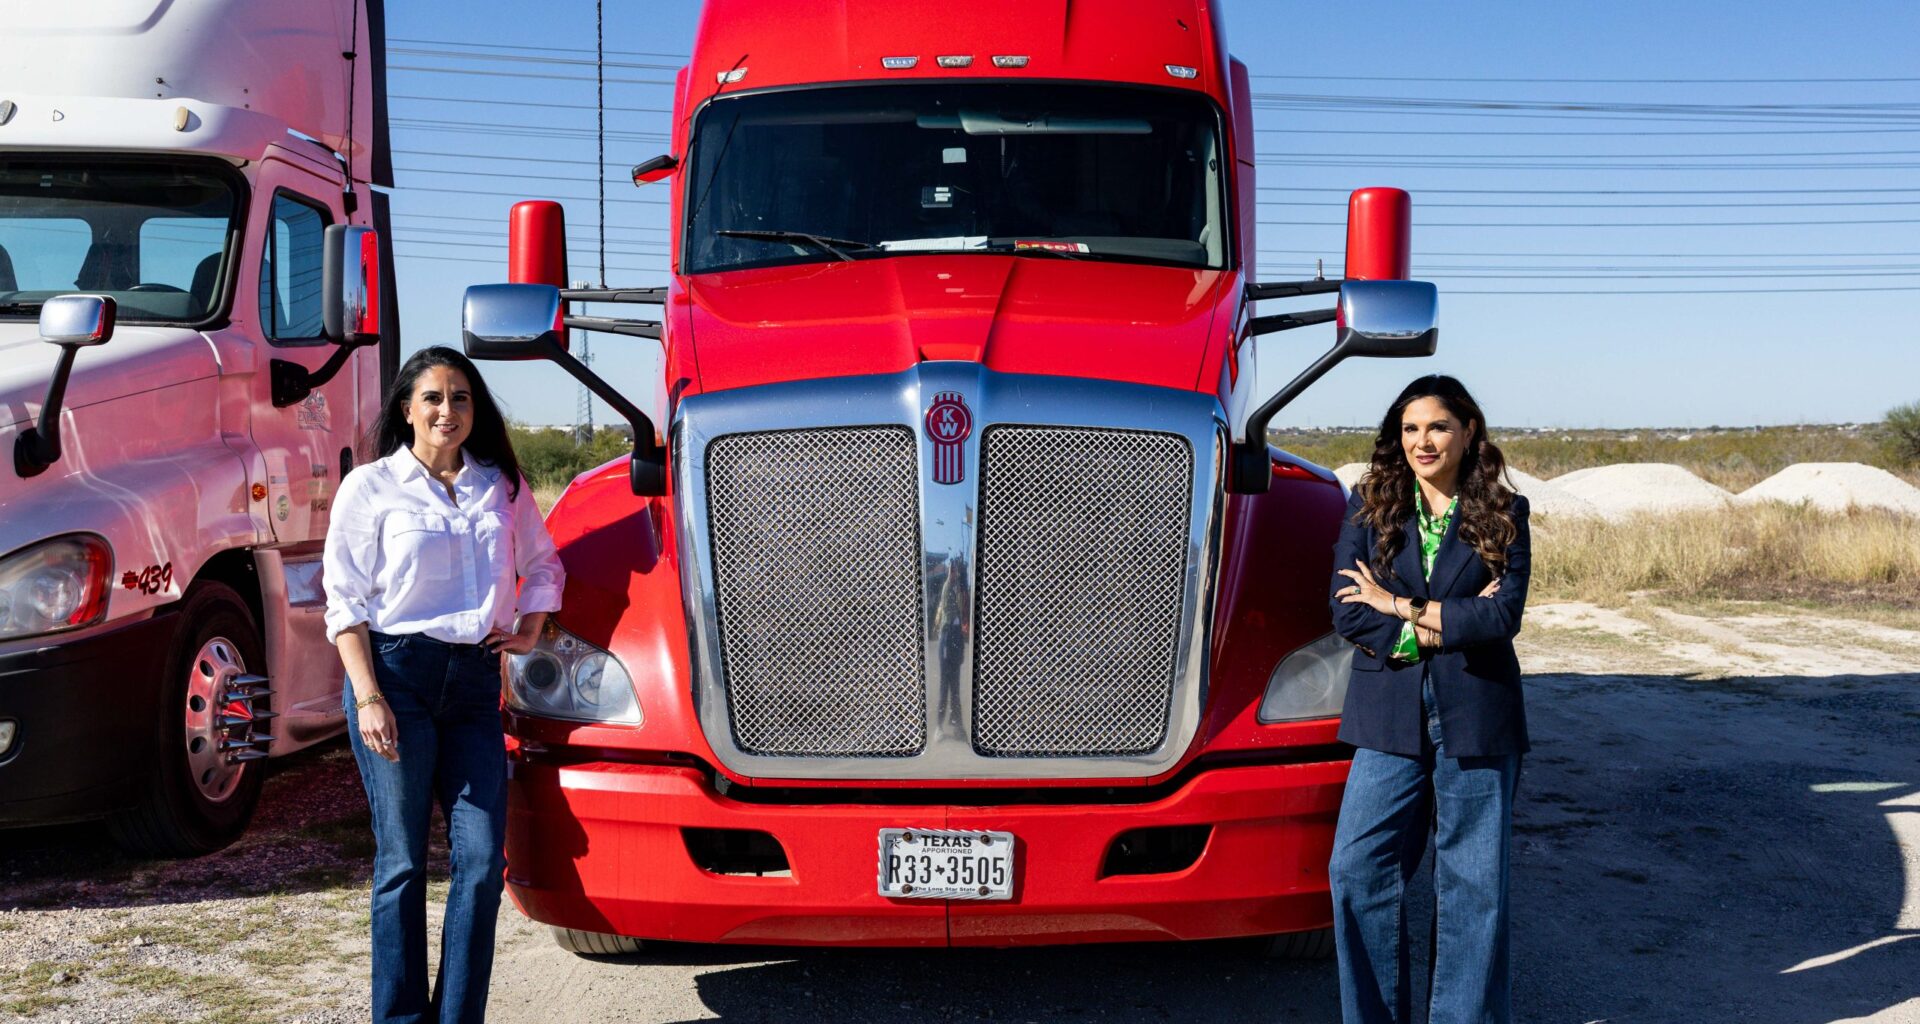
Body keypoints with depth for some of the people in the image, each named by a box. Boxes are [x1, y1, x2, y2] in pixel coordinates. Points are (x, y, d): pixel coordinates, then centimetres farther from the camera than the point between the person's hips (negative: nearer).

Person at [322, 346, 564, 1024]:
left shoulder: (502, 486, 13)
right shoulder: (370, 487, 2)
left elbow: (543, 564, 28)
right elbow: (345, 602, -2)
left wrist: (529, 631, 11)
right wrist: (369, 698, -12)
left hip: (474, 680, 4)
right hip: (396, 671, -3)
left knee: (483, 859, -3)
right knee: (402, 860, 0)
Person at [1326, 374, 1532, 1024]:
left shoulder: (1502, 515, 4)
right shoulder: (1370, 505, 6)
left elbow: (1503, 616, -10)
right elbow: (1346, 612, -4)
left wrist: (1398, 607, -9)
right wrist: (1447, 624, -11)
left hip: (1476, 719, -1)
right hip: (1388, 717, 1)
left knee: (1473, 884, 5)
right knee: (1358, 871, -2)